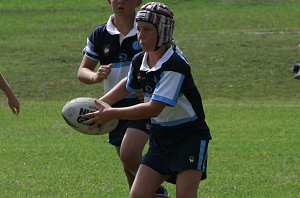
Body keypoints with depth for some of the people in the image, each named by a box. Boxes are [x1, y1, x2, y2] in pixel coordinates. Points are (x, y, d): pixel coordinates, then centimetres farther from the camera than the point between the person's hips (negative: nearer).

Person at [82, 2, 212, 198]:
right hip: (160, 136, 7)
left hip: (190, 135, -7)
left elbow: (154, 108, -27)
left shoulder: (175, 65, -24)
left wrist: (111, 113, -23)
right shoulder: (139, 62, 0)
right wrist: (99, 105, 13)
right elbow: (128, 85, 24)